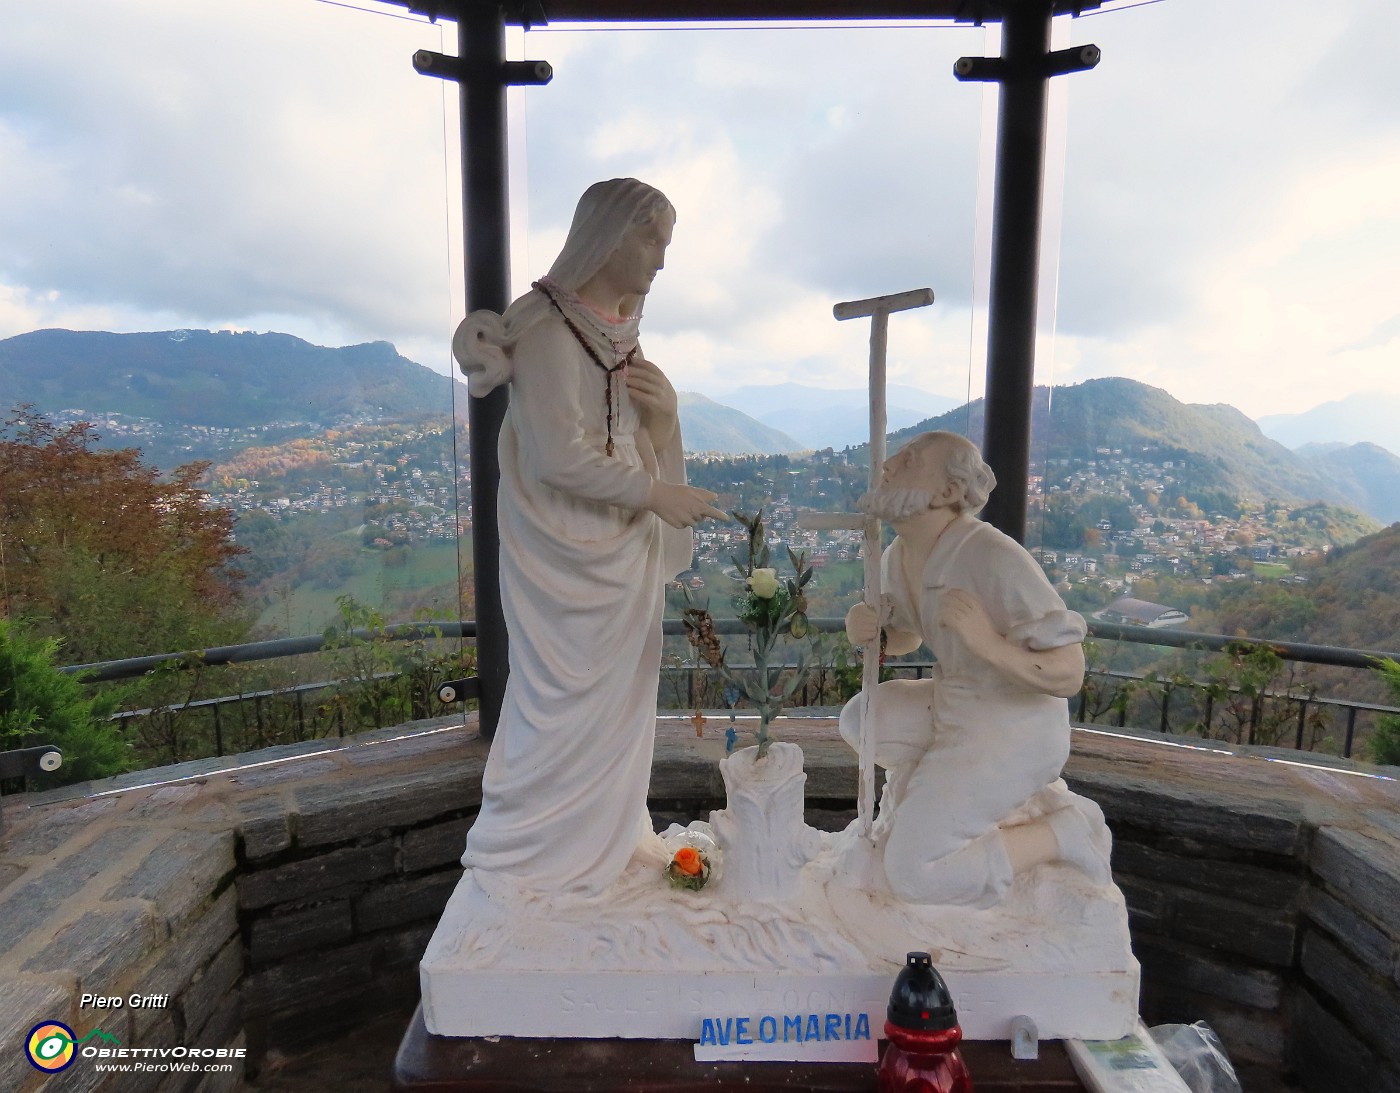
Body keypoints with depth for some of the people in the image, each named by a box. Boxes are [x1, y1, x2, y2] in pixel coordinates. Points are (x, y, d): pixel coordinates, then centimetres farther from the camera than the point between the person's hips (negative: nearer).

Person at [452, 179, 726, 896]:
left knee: (620, 698, 16)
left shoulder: (620, 329, 10)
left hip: (624, 550, 8)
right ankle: (526, 851, 23)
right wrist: (656, 494, -15)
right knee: (568, 701, 2)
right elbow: (562, 458, -21)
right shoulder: (549, 328, -16)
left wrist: (664, 409, -6)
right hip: (566, 552, -8)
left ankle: (607, 837, 34)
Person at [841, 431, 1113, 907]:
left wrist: (988, 642, -39)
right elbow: (905, 638, 17)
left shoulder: (996, 559, -27)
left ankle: (1065, 831, 4)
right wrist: (865, 630, -7)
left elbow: (1069, 675, -22)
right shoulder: (898, 556, -1)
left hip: (1014, 728, -8)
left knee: (912, 874, -12)